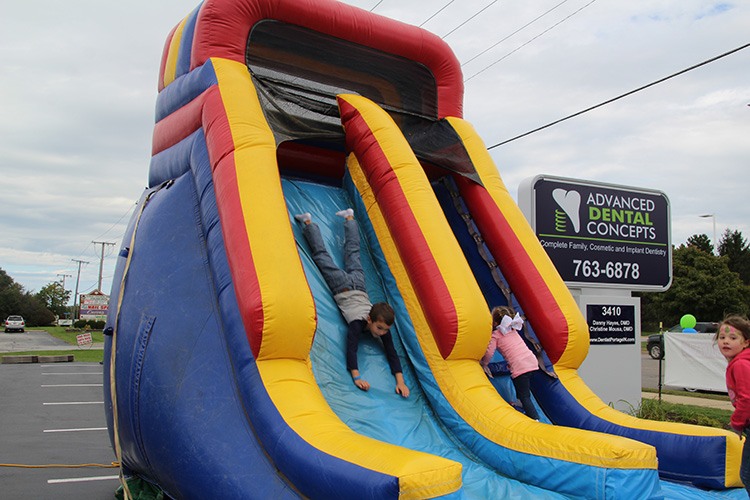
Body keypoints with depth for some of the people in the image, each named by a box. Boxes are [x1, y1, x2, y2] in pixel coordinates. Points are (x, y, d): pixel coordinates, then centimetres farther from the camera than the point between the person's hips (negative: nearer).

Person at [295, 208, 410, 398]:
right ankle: (308, 222, 30)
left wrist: (400, 381, -37)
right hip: (342, 287, -4)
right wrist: (356, 377, -56)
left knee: (352, 253, 26)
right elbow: (351, 349, -47)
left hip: (359, 287, 4)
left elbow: (392, 353, -28)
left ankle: (349, 217, 46)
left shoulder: (382, 326, -29)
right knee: (323, 256, 14)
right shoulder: (358, 323, -39)